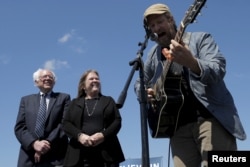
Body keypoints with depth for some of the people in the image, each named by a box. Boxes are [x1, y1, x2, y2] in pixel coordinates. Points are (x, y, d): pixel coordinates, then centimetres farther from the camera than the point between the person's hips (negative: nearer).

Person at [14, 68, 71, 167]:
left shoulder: (63, 98, 14)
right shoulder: (26, 100, 20)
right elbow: (19, 127, 8)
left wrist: (48, 143, -13)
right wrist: (34, 143, -11)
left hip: (55, 158, -2)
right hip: (29, 157, 2)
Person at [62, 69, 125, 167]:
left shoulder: (108, 101, 19)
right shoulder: (75, 103, 19)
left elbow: (117, 121, 7)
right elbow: (66, 123, 8)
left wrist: (103, 135, -12)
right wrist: (79, 135, -12)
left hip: (107, 154, 0)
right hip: (80, 155, 0)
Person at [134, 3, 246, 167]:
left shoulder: (200, 38, 3)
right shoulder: (154, 54, 17)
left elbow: (218, 70, -15)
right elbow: (139, 83, 30)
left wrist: (191, 62, -36)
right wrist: (144, 93, 5)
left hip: (212, 118, -5)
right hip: (179, 126, 5)